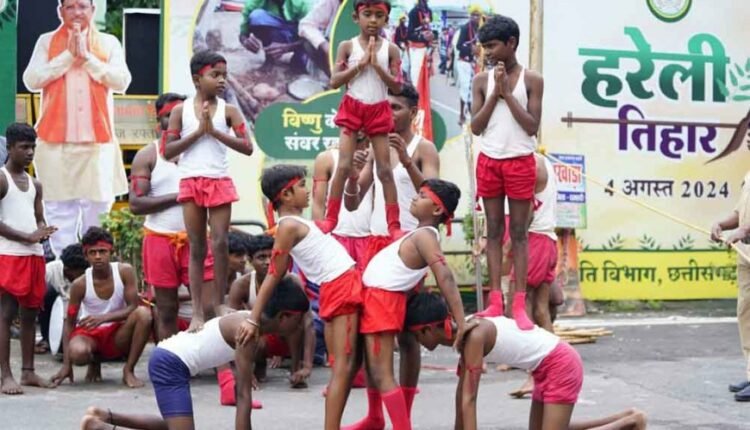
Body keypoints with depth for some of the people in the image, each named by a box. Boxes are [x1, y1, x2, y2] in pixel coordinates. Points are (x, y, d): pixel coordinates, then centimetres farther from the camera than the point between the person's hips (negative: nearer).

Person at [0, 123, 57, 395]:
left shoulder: (35, 185, 16)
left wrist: (43, 233, -5)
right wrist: (27, 237, -17)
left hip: (35, 255, 7)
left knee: (30, 313, 9)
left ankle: (28, 371, 15)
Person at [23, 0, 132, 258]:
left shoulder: (109, 43, 9)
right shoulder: (46, 42, 8)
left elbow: (122, 81, -3)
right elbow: (31, 80, -4)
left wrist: (87, 57, -9)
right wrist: (68, 56, -9)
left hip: (98, 141, 0)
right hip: (57, 141, 0)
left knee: (97, 211, 1)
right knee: (60, 213, -1)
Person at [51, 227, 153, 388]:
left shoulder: (125, 271, -12)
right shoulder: (80, 284, -13)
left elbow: (133, 307, -14)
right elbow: (69, 323, -8)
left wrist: (104, 318, -30)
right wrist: (66, 364, -17)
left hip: (118, 333, 1)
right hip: (90, 334, -1)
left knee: (143, 313, -29)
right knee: (77, 352, -37)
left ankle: (128, 370, -15)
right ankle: (95, 362, 5)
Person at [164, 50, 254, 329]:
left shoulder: (228, 111, 1)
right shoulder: (181, 111, 1)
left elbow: (247, 147, -7)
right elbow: (168, 151, -3)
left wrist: (214, 131, -13)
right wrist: (198, 131, -11)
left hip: (220, 182, 0)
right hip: (190, 183, 0)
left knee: (220, 244, -3)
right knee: (196, 247, 4)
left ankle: (218, 304, 10)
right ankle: (198, 311, 6)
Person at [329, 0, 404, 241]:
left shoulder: (390, 49, 2)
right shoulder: (347, 46, 0)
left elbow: (397, 87, -2)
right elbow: (334, 82, -6)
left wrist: (377, 65, -13)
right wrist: (360, 64, -13)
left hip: (379, 111, 1)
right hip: (352, 109, -1)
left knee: (385, 169, 2)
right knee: (344, 166, -8)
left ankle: (394, 225, 4)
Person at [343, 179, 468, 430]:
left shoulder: (424, 236, -18)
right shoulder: (421, 234, 10)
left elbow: (445, 278, -27)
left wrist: (461, 322, -33)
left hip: (382, 300, -10)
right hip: (375, 299, 10)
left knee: (382, 372, -11)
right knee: (372, 365, 25)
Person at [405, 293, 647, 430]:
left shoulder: (474, 336, -23)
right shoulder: (465, 333, 4)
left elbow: (469, 399, -26)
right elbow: (461, 393, 11)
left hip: (561, 365, -10)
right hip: (548, 368, 10)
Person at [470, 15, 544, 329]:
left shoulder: (532, 80, -2)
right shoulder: (482, 81, 4)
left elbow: (532, 126, -8)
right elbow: (476, 127, 0)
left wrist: (508, 93, -12)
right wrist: (495, 93, -8)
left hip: (520, 162, -2)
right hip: (489, 161, 3)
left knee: (519, 232, 0)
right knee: (494, 231, 5)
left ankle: (519, 304, -1)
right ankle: (495, 300, 7)